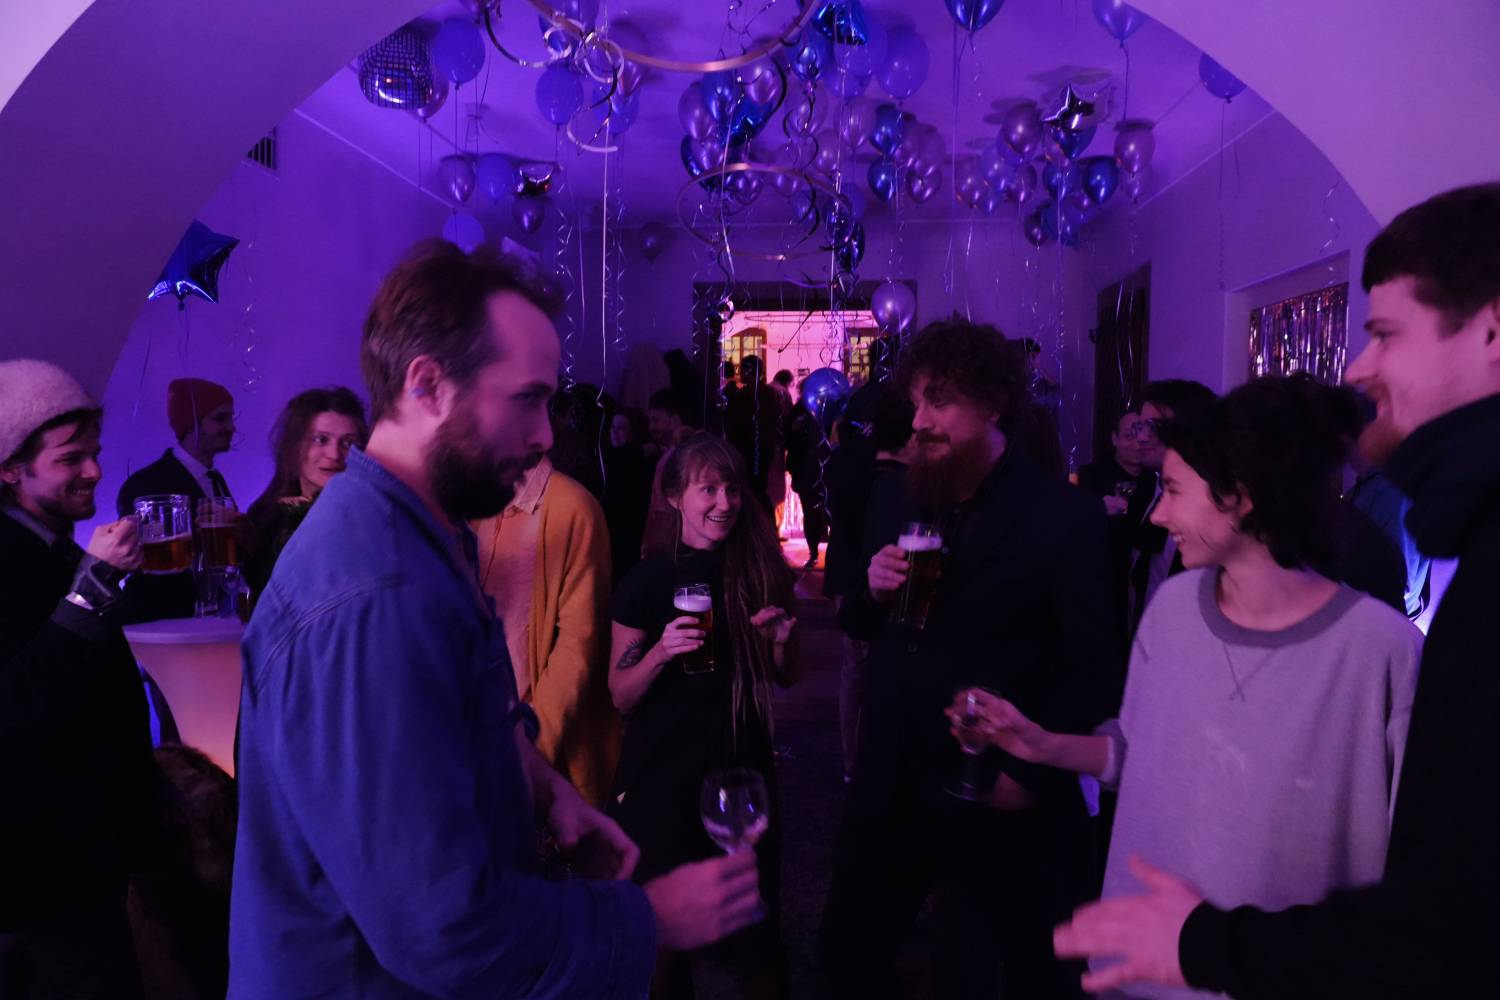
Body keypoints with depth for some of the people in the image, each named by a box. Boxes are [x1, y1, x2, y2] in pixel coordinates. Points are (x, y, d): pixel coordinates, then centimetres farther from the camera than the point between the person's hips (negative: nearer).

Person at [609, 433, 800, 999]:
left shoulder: (763, 570, -3)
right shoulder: (645, 580, -9)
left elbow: (785, 678, 7)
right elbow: (620, 697, -6)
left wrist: (783, 639, -14)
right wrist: (661, 651, -24)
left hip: (742, 764, 2)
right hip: (662, 771, -1)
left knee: (753, 921, 9)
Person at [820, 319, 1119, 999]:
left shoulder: (1064, 517, -12)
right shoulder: (903, 500, 4)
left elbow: (1088, 669, -12)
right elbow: (859, 628, 10)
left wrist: (1029, 777, -15)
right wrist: (872, 592, -11)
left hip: (995, 803, -5)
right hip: (890, 788, 5)